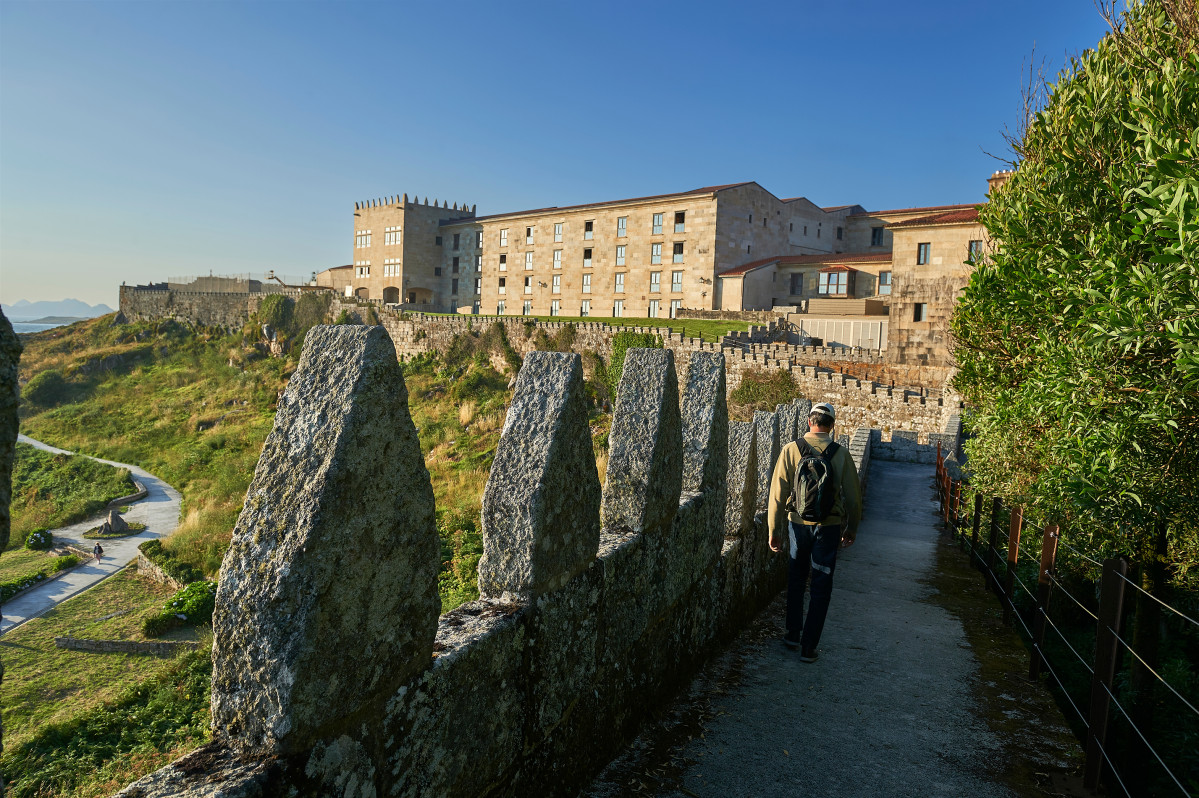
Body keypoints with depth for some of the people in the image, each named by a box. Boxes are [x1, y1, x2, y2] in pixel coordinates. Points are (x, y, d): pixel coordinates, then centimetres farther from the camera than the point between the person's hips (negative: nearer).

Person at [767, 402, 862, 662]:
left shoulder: (791, 450, -7)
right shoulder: (841, 454, -6)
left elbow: (778, 493, -7)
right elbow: (853, 495, 0)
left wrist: (774, 530, 1)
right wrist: (851, 529, 15)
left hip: (798, 524, 1)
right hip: (829, 526, -1)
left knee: (796, 581, 20)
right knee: (821, 587, 9)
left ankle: (794, 634, 29)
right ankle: (808, 647, 12)